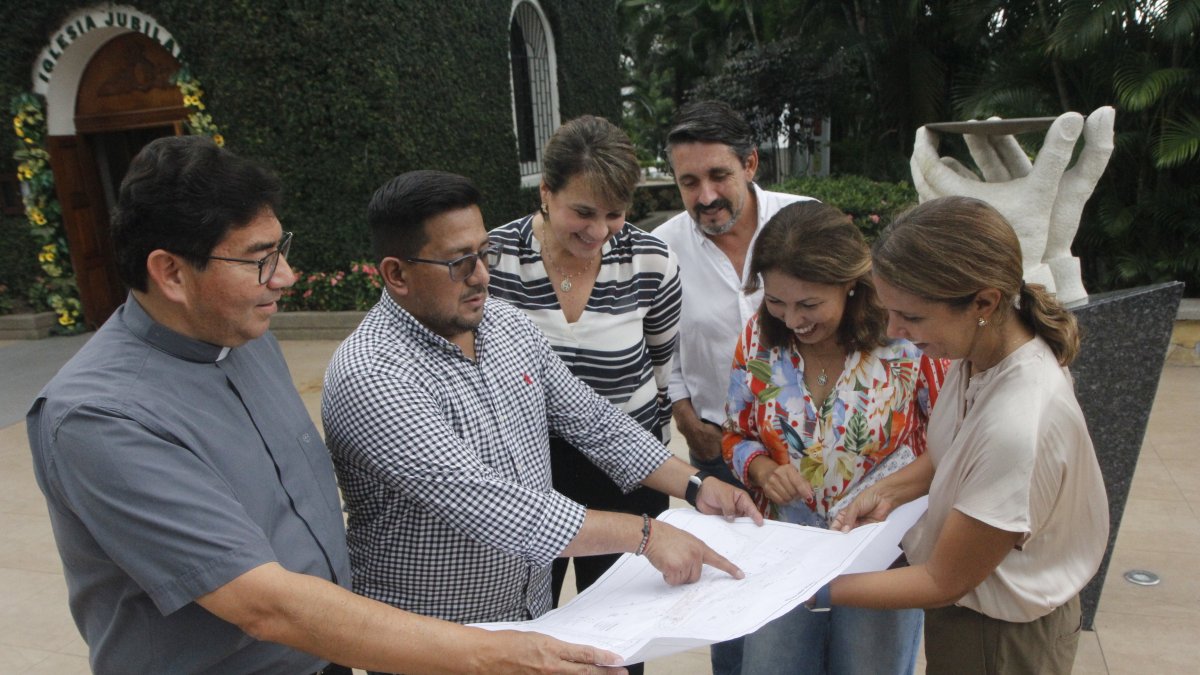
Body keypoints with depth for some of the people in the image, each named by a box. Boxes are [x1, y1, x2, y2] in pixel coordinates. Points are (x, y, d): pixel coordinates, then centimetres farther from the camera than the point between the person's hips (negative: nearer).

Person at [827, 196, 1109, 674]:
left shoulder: (1021, 427, -37)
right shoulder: (989, 342, -13)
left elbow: (945, 582, -23)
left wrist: (816, 590, -20)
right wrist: (889, 490, -7)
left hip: (1002, 635, -7)